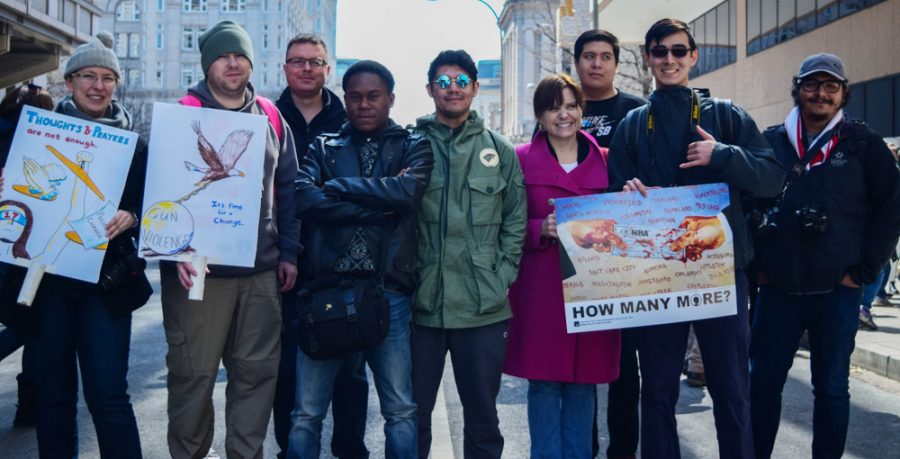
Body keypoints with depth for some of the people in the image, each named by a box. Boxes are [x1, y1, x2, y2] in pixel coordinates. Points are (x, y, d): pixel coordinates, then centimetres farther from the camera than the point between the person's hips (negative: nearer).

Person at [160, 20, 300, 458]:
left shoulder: (270, 118, 11)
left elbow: (287, 189, 13)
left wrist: (288, 252, 8)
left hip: (261, 272, 4)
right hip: (198, 269, -3)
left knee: (257, 371, 9)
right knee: (193, 374, 6)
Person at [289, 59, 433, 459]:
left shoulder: (414, 148, 11)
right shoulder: (323, 148, 12)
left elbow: (407, 190, -11)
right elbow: (305, 200, -8)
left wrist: (338, 186, -5)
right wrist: (381, 204, -11)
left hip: (389, 293, 0)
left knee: (401, 410, 6)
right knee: (307, 413, 5)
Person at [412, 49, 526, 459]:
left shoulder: (500, 151, 8)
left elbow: (515, 221, 8)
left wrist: (501, 277, -1)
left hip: (484, 308, 1)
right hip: (420, 304, -1)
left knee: (482, 416, 13)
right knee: (412, 414, 12)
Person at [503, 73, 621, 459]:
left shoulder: (605, 160, 10)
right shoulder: (521, 159, 2)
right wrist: (542, 229, -16)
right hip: (541, 289, -2)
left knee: (584, 380, 8)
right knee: (544, 380, 3)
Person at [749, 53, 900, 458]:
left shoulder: (862, 143, 2)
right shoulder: (772, 141, 5)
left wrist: (864, 268, -4)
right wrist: (753, 263, 5)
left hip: (837, 291, -1)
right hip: (777, 289, 1)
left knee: (832, 387, 9)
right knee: (762, 381, 6)